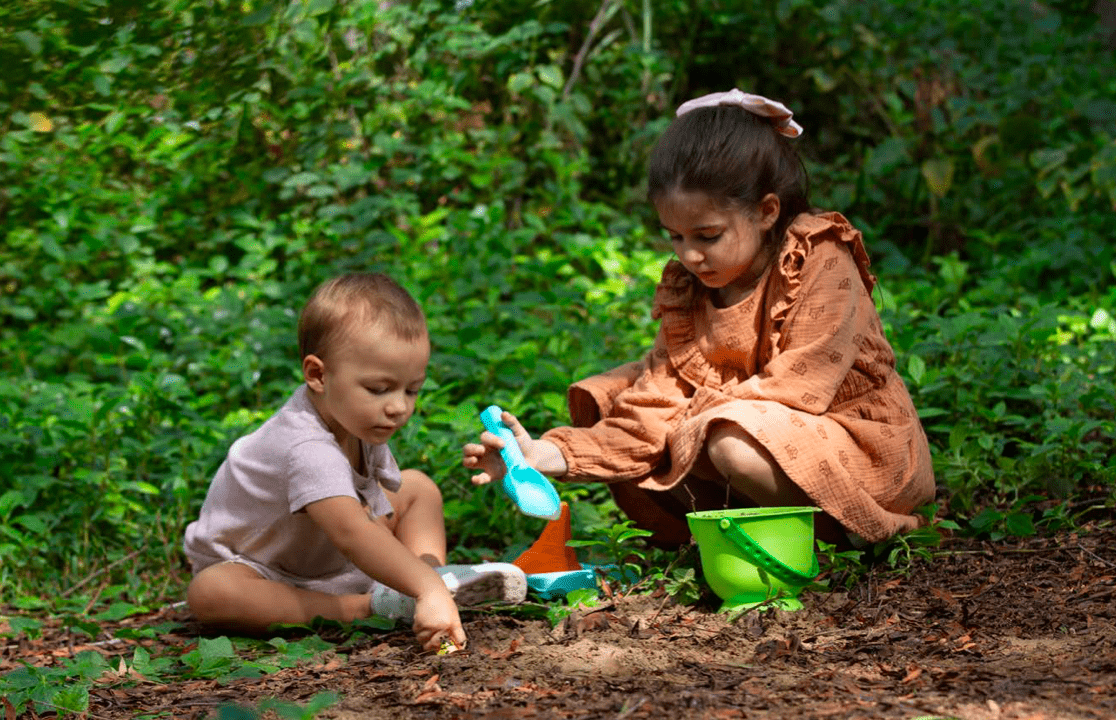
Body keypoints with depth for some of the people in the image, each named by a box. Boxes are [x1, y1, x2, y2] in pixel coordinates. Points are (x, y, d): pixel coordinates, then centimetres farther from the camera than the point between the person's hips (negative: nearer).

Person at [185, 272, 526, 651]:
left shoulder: (357, 420, -11)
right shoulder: (307, 448, -40)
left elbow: (371, 510, 1)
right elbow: (350, 532, -53)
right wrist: (427, 592, -62)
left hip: (333, 562, 8)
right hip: (260, 571, -8)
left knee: (416, 487, 6)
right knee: (207, 593, -40)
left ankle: (436, 572, -20)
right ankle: (366, 607, -37)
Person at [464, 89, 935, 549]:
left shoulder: (822, 263, -16)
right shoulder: (687, 289, 1)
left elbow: (796, 391, -23)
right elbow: (657, 411, -8)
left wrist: (694, 420, -18)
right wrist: (551, 455, -22)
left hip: (858, 447, -7)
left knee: (736, 442, -37)